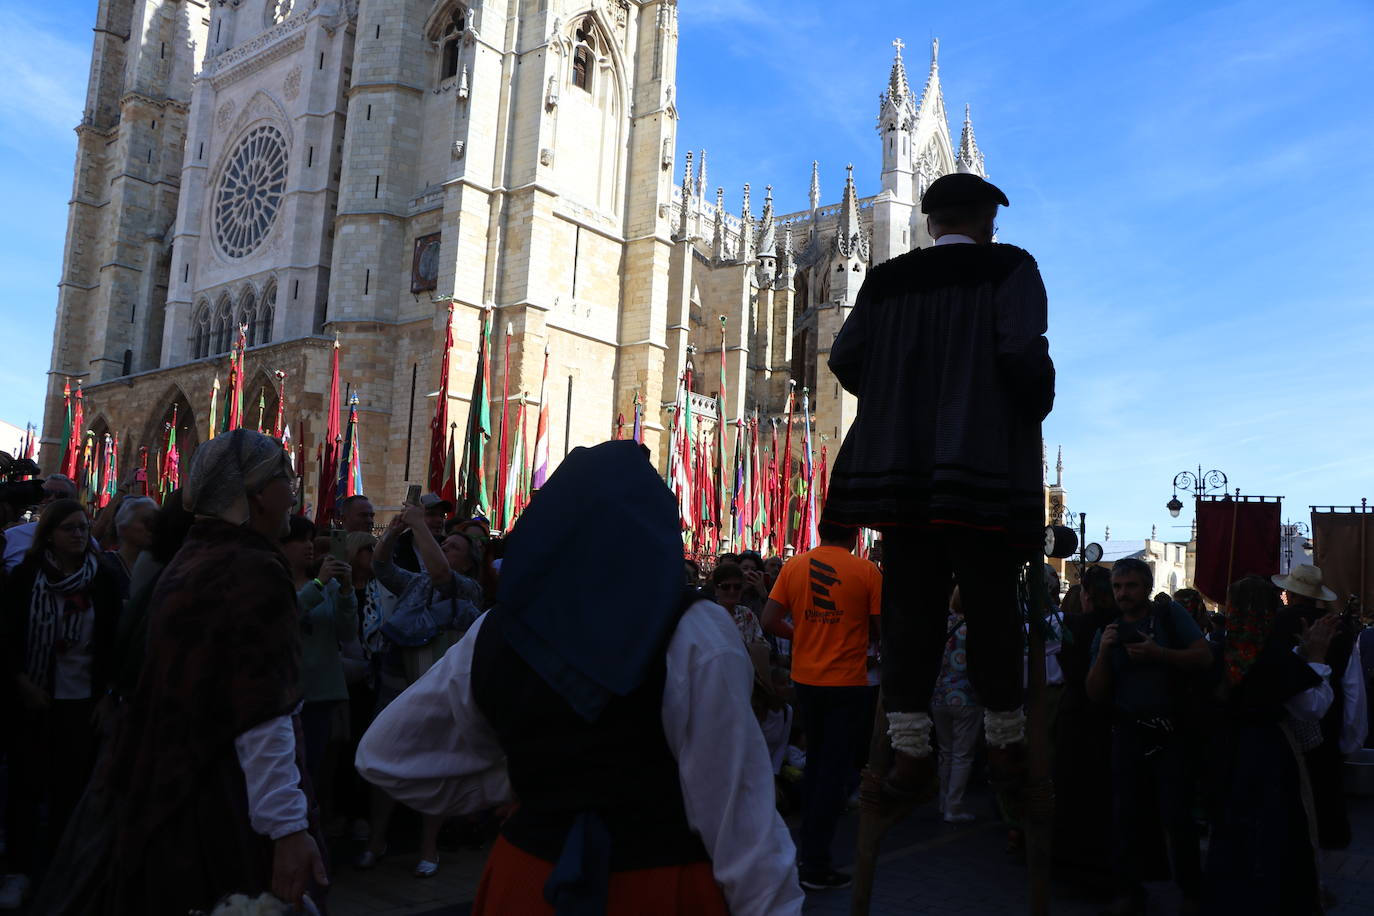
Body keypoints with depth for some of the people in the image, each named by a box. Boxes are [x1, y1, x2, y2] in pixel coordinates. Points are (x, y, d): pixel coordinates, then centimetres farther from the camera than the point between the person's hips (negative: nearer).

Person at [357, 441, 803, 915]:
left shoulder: (497, 632, -4)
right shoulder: (695, 635, -18)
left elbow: (385, 756, 6)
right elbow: (737, 806, -18)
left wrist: (514, 785, 7)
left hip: (528, 878, 4)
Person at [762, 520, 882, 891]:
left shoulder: (794, 566, -2)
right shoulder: (866, 571, -11)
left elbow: (770, 620, -4)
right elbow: (880, 630, -8)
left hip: (806, 679, 4)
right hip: (848, 682, -4)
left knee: (815, 762, 21)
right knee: (834, 770, 5)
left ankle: (807, 849, 31)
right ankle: (815, 865, 8)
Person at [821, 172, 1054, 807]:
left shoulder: (886, 279, 12)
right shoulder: (1008, 268, 3)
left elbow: (845, 358, 5)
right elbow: (1022, 351, -12)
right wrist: (1036, 410, 6)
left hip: (900, 463, 3)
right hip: (981, 463, -3)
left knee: (909, 607, 4)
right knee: (990, 605, 6)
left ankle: (909, 754, 4)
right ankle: (1004, 744, 16)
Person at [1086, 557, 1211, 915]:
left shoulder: (1170, 615, 0)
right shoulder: (1107, 632, 8)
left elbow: (1204, 657, -8)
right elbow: (1096, 693, 3)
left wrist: (1158, 653, -20)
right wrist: (1103, 653, -13)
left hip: (1170, 731, -3)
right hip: (1128, 733, 3)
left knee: (1177, 815, -3)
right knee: (1125, 815, 7)